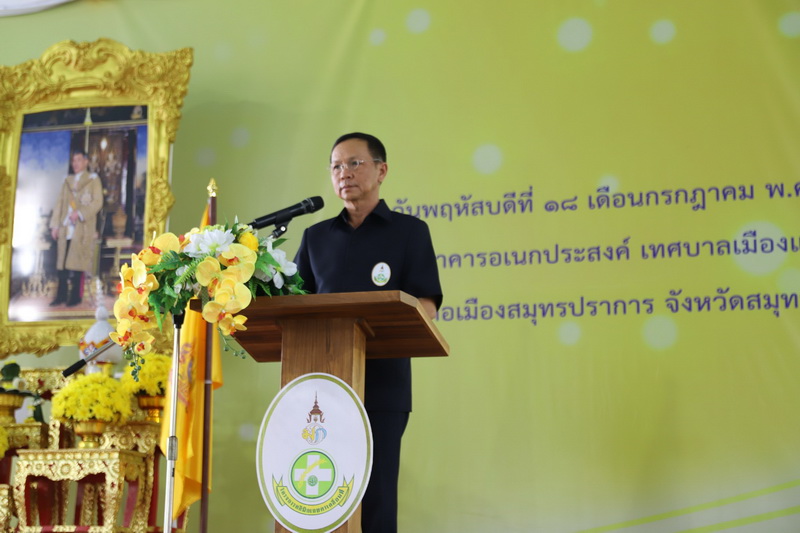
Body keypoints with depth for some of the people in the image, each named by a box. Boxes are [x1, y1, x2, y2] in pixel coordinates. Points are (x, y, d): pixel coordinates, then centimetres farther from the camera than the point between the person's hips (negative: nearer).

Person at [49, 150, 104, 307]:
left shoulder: (93, 179, 4)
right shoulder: (67, 180, 18)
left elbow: (97, 202, -6)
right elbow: (59, 203, 16)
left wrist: (80, 213, -17)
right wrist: (55, 225, 7)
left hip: (82, 228, -4)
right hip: (65, 228, 5)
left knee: (77, 263, -6)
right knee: (62, 262, 0)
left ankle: (75, 296, 0)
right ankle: (61, 295, 4)